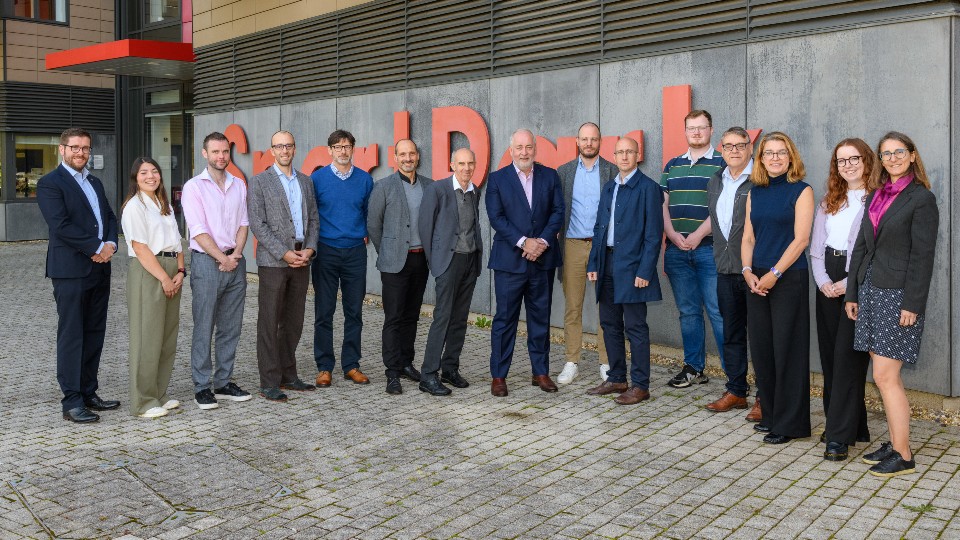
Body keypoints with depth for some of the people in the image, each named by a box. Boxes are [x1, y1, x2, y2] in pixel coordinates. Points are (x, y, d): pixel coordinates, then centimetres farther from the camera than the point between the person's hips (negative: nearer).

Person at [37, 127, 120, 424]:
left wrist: (111, 244, -3)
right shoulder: (50, 183, -5)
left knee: (94, 334, 10)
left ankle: (88, 393, 19)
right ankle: (72, 402, 1)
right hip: (71, 271, -7)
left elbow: (110, 217, 16)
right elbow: (60, 225, -16)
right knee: (71, 336, -3)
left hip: (100, 269, 8)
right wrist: (97, 247, -15)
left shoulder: (94, 182, 18)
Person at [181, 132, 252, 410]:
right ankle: (202, 387, 7)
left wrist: (236, 254, -6)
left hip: (235, 261, 5)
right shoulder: (194, 187, -3)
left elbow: (243, 223, 9)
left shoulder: (239, 185, 12)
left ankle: (224, 382, 19)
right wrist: (223, 258, -12)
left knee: (231, 327, 9)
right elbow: (199, 231, -9)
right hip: (207, 262, -5)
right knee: (204, 328, -1)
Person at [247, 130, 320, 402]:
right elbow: (257, 224, -8)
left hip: (301, 260, 5)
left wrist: (310, 248, -2)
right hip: (273, 261, -5)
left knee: (293, 322, 11)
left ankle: (288, 375, 21)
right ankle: (269, 382, 4)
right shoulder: (259, 182, -2)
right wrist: (284, 253, -14)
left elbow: (313, 218, 14)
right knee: (269, 323, -1)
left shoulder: (305, 181, 14)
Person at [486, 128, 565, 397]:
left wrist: (544, 241, -11)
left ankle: (541, 372, 20)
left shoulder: (550, 176, 8)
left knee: (540, 317, 10)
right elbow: (496, 217, -6)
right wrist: (523, 242, -15)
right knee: (505, 318, 2)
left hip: (543, 259, 3)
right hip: (509, 260, -2)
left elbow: (558, 211, 3)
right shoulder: (497, 179, 1)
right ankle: (498, 375, 9)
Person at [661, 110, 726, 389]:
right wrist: (672, 235, -5)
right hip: (676, 249, 5)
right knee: (688, 311, 10)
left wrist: (697, 235, -14)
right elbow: (662, 203, 10)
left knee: (718, 312, -6)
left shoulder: (722, 163, 1)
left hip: (710, 248, -5)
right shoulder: (672, 166, 16)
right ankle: (694, 368, 20)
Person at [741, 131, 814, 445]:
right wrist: (748, 271, -3)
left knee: (787, 348, -2)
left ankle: (790, 423, 9)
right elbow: (748, 237, 12)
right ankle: (771, 415, 22)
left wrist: (774, 274, -14)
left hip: (788, 278, -5)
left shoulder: (801, 191, -4)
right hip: (757, 280, 6)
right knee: (761, 347, 9)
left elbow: (801, 239, -10)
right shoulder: (755, 193, 12)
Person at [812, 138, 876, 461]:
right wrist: (823, 281, -2)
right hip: (828, 285, 7)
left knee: (848, 356, -9)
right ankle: (853, 426, 20)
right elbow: (816, 246, 13)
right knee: (830, 355, 7)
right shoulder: (829, 201, 16)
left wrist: (849, 283, -15)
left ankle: (840, 436, -5)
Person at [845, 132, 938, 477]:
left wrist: (912, 304, -16)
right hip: (871, 292, 7)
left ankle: (903, 456, 4)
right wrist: (852, 294, 11)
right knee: (886, 377, 10)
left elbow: (923, 254, -11)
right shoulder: (876, 196, 15)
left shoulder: (921, 198, -6)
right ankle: (895, 444, 21)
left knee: (885, 377, -6)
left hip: (897, 294, -7)